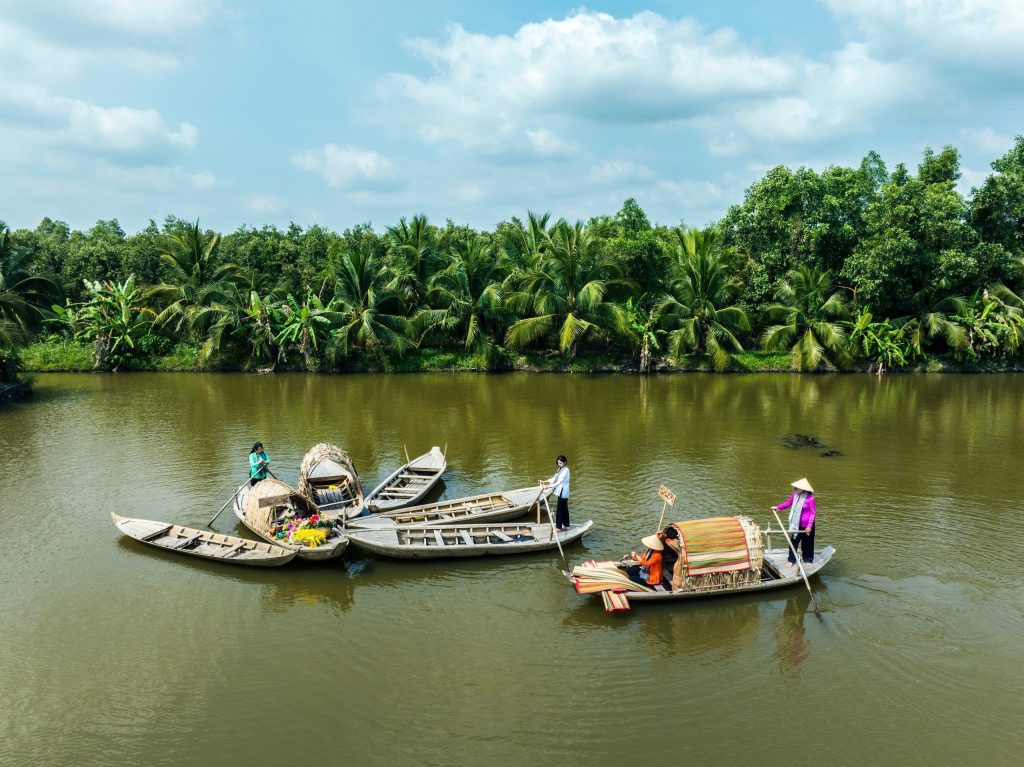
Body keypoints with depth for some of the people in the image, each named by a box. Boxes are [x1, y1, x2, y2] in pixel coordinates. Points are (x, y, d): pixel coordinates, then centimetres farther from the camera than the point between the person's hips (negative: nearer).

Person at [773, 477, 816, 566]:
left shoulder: (810, 498, -22)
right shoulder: (795, 495, -5)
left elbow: (813, 513, -17)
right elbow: (788, 503, 15)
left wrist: (809, 526, -20)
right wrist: (777, 507, 18)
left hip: (807, 525, -5)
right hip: (796, 524, 5)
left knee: (807, 543, 13)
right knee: (793, 542, 8)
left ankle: (808, 559, 33)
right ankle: (791, 560, 21)